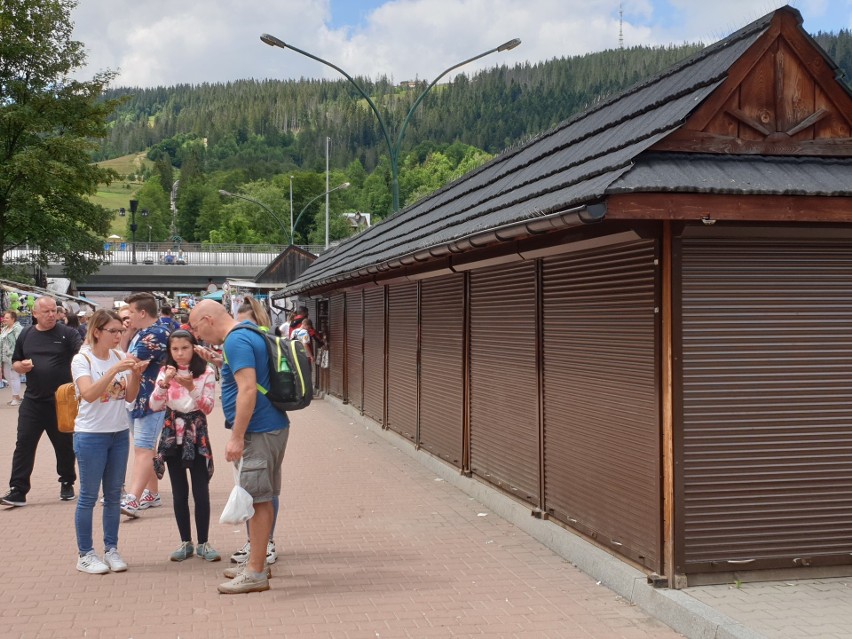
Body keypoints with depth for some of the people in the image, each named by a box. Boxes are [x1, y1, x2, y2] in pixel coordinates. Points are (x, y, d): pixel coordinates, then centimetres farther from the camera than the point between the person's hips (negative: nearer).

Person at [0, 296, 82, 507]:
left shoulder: (67, 333, -4)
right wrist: (21, 366, -7)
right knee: (24, 444, -2)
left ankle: (67, 484, 28)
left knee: (64, 445, 10)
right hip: (32, 401, 2)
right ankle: (17, 491, 2)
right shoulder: (26, 335, 7)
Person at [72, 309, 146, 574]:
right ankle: (85, 554, 13)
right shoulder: (82, 359, -10)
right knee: (89, 496, 2)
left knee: (114, 495, 11)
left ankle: (111, 550, 21)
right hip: (91, 435, -5)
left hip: (120, 434, 5)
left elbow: (129, 397, 5)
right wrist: (115, 369, -31)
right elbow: (88, 394, -24)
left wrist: (135, 374, -13)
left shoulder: (120, 356, 3)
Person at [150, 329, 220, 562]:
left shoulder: (206, 373, -4)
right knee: (179, 492, 7)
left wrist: (191, 388, -24)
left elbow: (208, 407, -9)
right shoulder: (166, 372, 3)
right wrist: (164, 383, -19)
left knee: (201, 491, -2)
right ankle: (185, 542, 16)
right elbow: (154, 406, -4)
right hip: (172, 433, 2)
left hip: (196, 433, -2)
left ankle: (203, 543, 8)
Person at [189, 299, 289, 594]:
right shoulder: (249, 333, 14)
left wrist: (237, 437, -24)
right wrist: (217, 360, 20)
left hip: (258, 432, -10)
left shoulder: (236, 341, -17)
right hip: (272, 426, 10)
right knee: (262, 498, 16)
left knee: (257, 500, -4)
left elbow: (248, 389, -25)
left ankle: (256, 573, 3)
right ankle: (257, 561, 27)